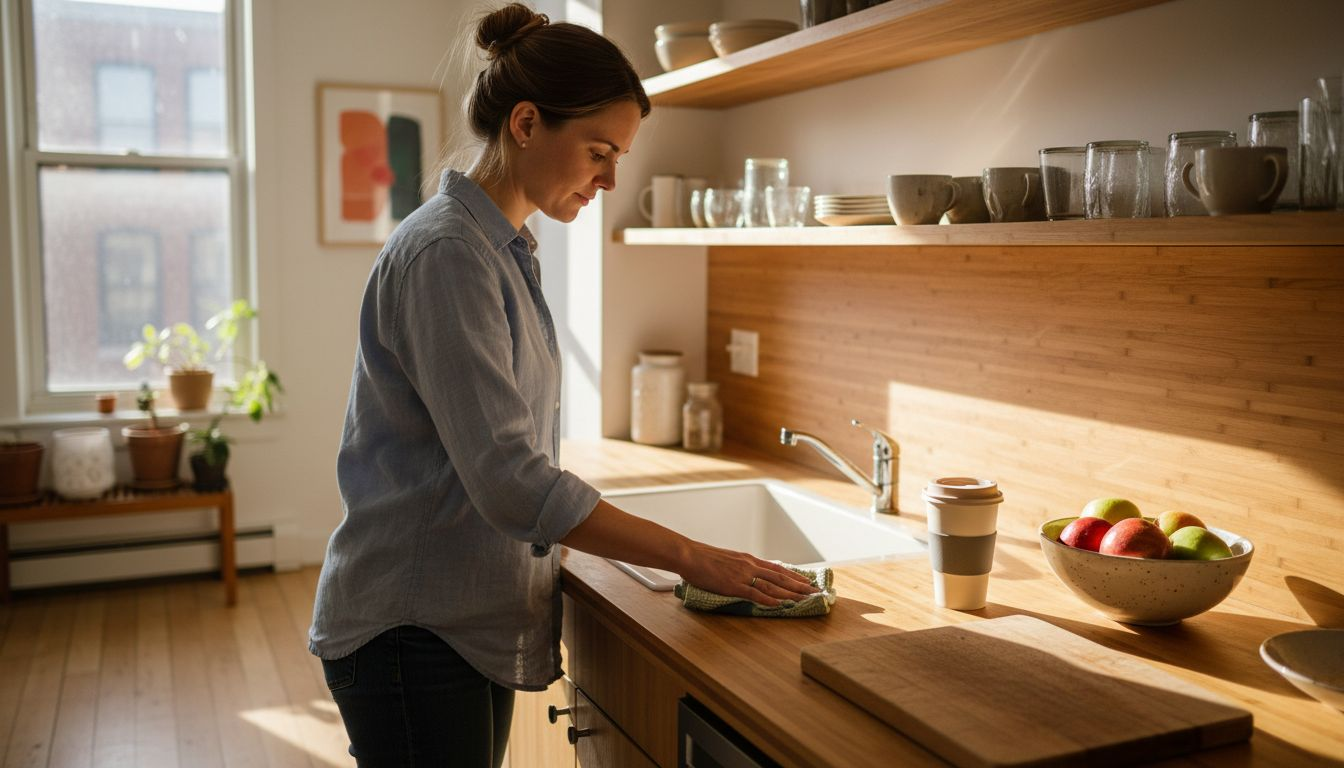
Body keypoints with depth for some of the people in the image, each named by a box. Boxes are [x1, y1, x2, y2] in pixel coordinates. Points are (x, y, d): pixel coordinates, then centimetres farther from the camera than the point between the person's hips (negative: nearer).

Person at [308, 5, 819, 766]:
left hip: (476, 629, 9)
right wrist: (691, 558, -22)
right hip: (411, 636, -9)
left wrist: (546, 593, 14)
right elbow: (510, 477, -26)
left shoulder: (510, 251, 10)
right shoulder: (447, 254, -19)